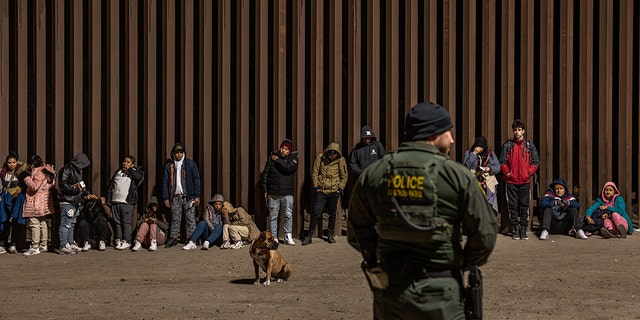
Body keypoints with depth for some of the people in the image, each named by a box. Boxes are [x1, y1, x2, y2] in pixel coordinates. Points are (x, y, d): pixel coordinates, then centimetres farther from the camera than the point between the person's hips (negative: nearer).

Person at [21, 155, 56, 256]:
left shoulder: (39, 173, -17)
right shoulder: (45, 171, 13)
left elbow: (34, 186, -24)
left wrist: (27, 179, -7)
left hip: (36, 203, -10)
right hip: (44, 202, 10)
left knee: (34, 224, -9)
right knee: (42, 223, 15)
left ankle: (35, 248, -10)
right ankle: (44, 245, 22)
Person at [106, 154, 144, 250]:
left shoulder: (135, 171, 9)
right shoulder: (118, 172, 22)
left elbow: (139, 177, -15)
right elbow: (111, 185, 21)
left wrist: (129, 169, -4)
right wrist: (108, 199, 12)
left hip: (127, 202, -5)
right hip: (115, 201, 5)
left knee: (126, 222, -7)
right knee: (117, 222, 5)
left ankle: (126, 241, -6)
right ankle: (118, 240, 10)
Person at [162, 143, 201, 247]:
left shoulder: (190, 164, 6)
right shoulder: (169, 166, 12)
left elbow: (196, 179, 3)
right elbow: (165, 182, 10)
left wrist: (197, 196, -5)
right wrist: (166, 198, 2)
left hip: (188, 196, -2)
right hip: (175, 197, 2)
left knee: (190, 219, -3)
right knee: (175, 219, 3)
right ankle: (173, 238, 6)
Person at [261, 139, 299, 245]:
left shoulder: (293, 158, 5)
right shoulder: (271, 158, 8)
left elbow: (289, 167, -18)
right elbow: (265, 174, 11)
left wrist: (278, 160, -8)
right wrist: (265, 190, 8)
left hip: (287, 193, -1)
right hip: (273, 193, 1)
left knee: (288, 215, -3)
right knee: (273, 216, 3)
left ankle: (288, 237, 5)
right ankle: (273, 237, 9)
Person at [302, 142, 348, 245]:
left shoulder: (340, 160, -3)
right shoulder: (320, 158, -5)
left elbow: (344, 176, 6)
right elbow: (315, 173, 3)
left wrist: (340, 188, -1)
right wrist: (316, 187, -1)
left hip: (334, 191, 1)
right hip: (321, 191, -1)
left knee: (332, 214, 10)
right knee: (316, 213, -4)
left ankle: (330, 235, 22)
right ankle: (309, 236, 3)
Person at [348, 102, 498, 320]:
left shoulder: (374, 174, 1)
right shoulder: (457, 176, -9)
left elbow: (358, 231, 8)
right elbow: (485, 234, -6)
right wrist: (465, 263, 12)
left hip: (389, 293, 4)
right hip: (438, 295, -3)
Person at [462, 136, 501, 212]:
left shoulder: (491, 153, 14)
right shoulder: (468, 153, 8)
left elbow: (498, 167, 11)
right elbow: (466, 166, -7)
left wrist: (490, 169, -9)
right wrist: (474, 154, -10)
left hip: (488, 184, 2)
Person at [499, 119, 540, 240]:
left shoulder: (530, 145, 7)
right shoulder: (507, 145, 6)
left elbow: (536, 162, 7)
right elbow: (502, 162, 7)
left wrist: (528, 172, -4)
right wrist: (507, 172, -5)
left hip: (525, 181, 0)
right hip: (511, 181, 0)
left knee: (524, 206, 1)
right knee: (512, 206, 1)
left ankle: (523, 229, 6)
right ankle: (515, 229, 7)